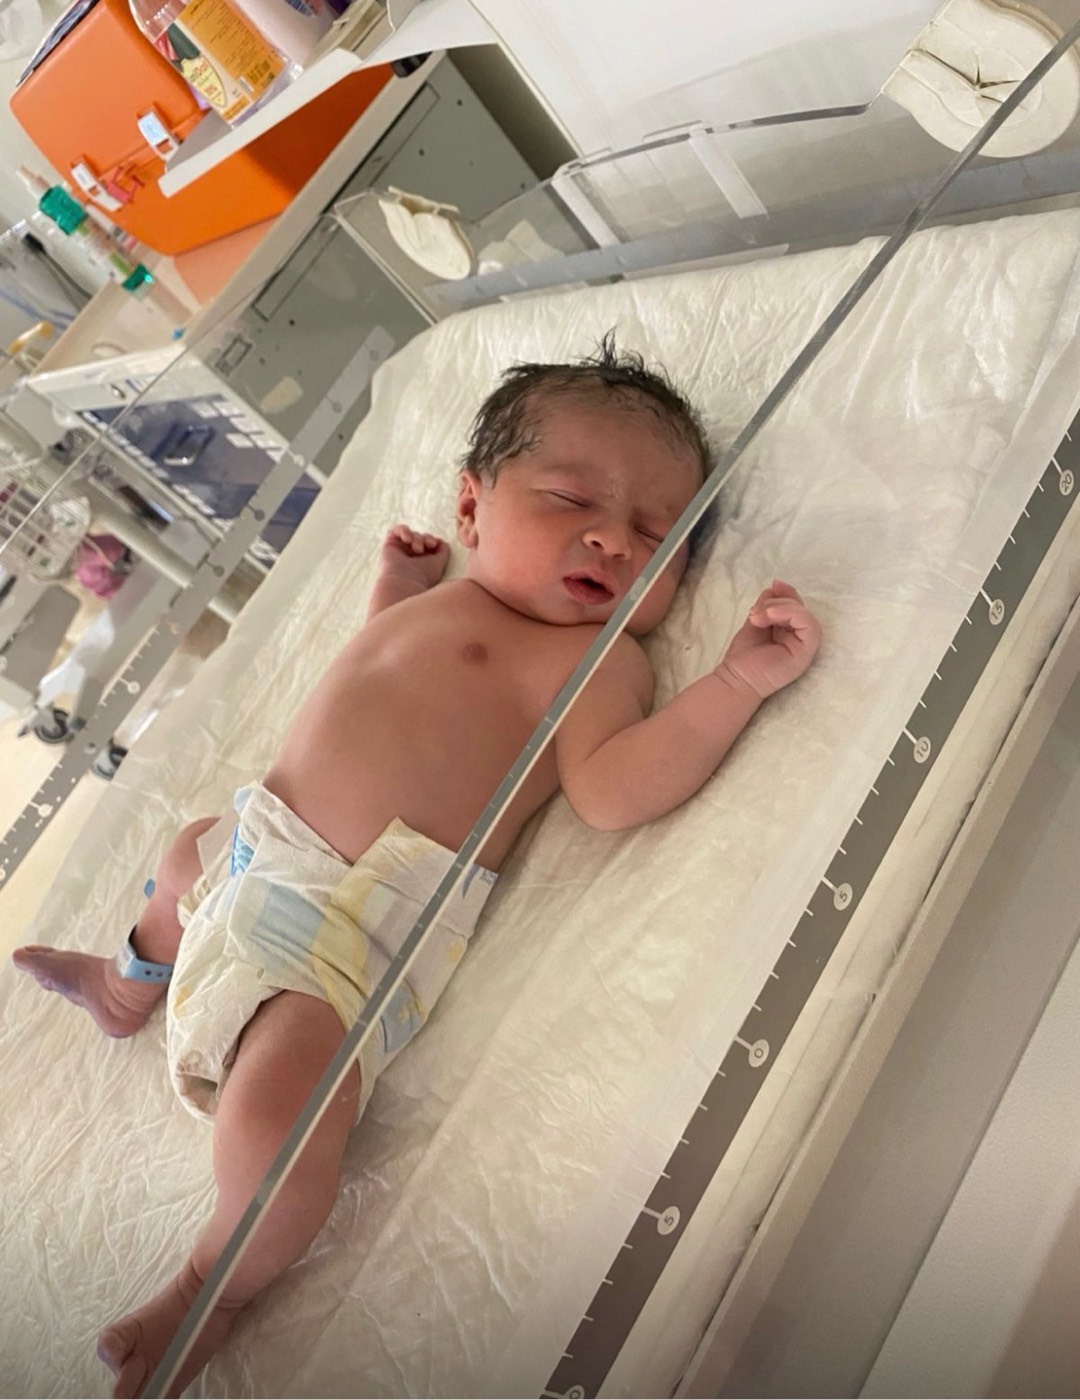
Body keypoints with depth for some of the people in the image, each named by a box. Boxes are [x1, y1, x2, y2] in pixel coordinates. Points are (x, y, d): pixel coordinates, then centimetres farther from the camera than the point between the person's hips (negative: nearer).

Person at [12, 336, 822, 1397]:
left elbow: (607, 789, -26)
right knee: (187, 853, 36)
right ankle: (129, 992, 68)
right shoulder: (452, 602, 15)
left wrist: (738, 681, -31)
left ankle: (215, 1287, 5)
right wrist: (396, 591, 25)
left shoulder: (590, 654, -9)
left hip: (354, 914, -9)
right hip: (257, 850, 9)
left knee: (272, 1115, -29)